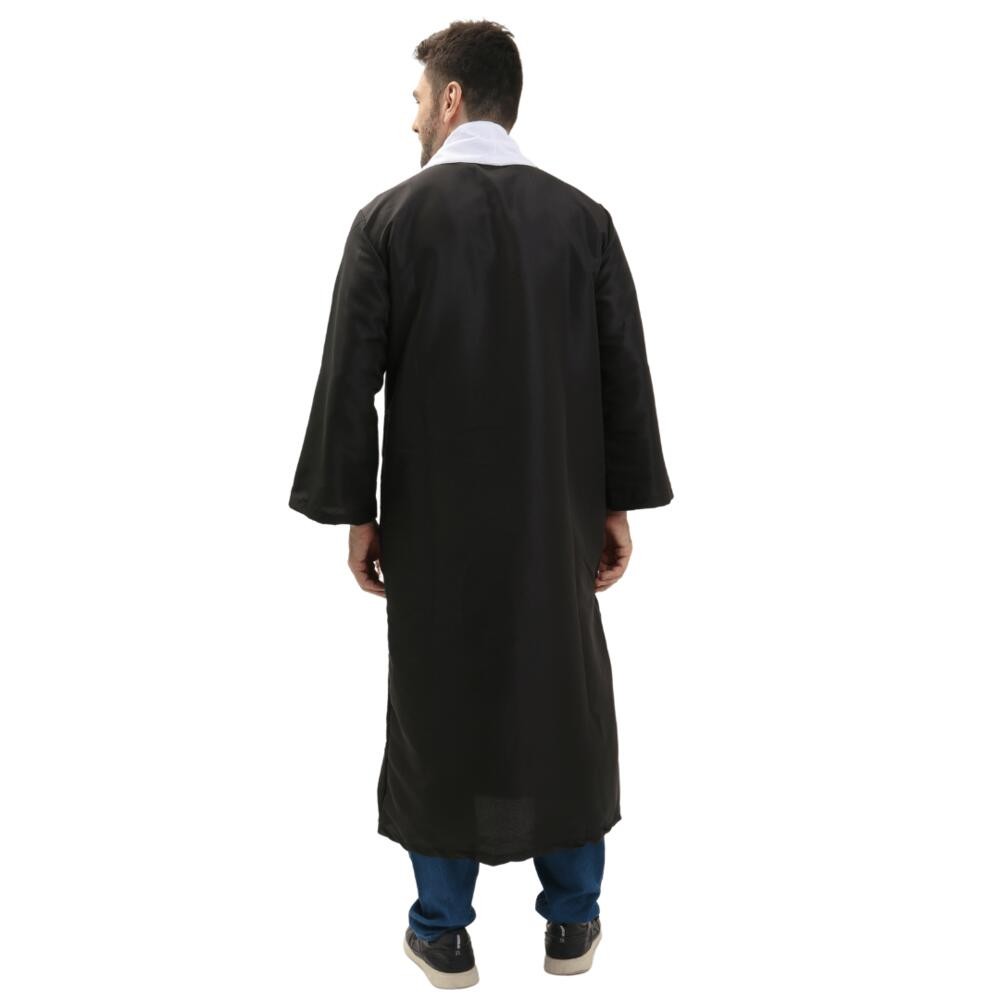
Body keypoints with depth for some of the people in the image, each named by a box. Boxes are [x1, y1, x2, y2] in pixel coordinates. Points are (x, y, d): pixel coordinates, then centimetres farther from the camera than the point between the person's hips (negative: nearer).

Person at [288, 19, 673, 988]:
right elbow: (626, 374, -1)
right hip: (556, 514, 2)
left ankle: (444, 932, 23)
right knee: (564, 698, 15)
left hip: (434, 514, -2)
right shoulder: (583, 217, -2)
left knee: (439, 697, 11)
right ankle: (572, 919, 27)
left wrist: (355, 512, 1)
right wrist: (619, 505, 6)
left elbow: (349, 380, -8)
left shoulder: (390, 217, -7)